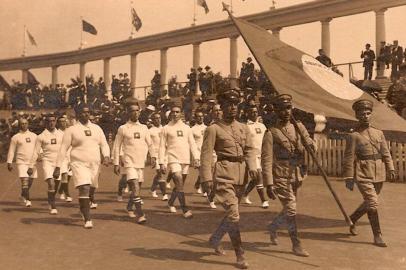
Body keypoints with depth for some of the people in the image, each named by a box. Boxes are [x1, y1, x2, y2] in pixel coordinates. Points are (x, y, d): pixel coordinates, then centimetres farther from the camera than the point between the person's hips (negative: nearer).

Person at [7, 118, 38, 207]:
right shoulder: (16, 137, 0)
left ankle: (23, 195, 36)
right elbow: (11, 151, 2)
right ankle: (27, 200, -10)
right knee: (24, 181, -14)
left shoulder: (34, 135, 9)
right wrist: (9, 162, -2)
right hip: (21, 162, -4)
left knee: (30, 181, 11)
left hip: (32, 162, 4)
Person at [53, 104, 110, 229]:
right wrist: (58, 167, -5)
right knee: (84, 189, -18)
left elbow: (104, 144, 12)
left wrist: (106, 156, -8)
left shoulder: (97, 128, 11)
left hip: (95, 164, 5)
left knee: (91, 191, 12)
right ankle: (87, 220, -12)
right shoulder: (71, 130, 0)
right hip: (79, 164, -4)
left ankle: (84, 212, 38)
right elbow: (63, 149, -1)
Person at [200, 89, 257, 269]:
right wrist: (206, 178, -15)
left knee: (231, 213, 16)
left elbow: (249, 149, 11)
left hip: (241, 175, 6)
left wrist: (252, 166, -8)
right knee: (234, 215, -10)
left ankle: (215, 239, 40)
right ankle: (240, 256, 1)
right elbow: (206, 155, -8)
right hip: (224, 175, -6)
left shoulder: (243, 128, 13)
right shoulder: (213, 129, -4)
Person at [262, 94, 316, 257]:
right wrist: (269, 185, -19)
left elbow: (311, 144, 16)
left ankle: (273, 227, 44)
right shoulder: (271, 134, -10)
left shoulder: (299, 127, 7)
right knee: (291, 210, -7)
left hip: (297, 176, 6)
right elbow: (266, 161, -13)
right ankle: (296, 245, 7)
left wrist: (310, 146, -10)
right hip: (281, 177, -6)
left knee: (288, 210, 17)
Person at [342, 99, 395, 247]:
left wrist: (391, 169, 2)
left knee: (369, 202, 14)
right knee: (372, 203, -10)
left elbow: (386, 153, 12)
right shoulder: (354, 136, -5)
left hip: (379, 174, 6)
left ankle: (352, 219, 38)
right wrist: (349, 178, -11)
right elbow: (349, 158, -7)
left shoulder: (379, 133, 10)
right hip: (363, 175, -6)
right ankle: (377, 236, 0)